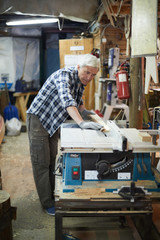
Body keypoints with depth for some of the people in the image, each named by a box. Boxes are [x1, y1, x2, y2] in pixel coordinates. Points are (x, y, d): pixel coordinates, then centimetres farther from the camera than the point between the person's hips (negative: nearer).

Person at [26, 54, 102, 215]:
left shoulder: (81, 82, 1)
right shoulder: (64, 75, -26)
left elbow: (78, 101, 18)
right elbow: (66, 100, -44)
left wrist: (85, 111, -2)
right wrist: (81, 123, -55)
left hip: (53, 122, 9)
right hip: (38, 118, -9)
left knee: (52, 160, 16)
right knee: (41, 163, -1)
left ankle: (52, 194, 30)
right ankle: (47, 203, 8)